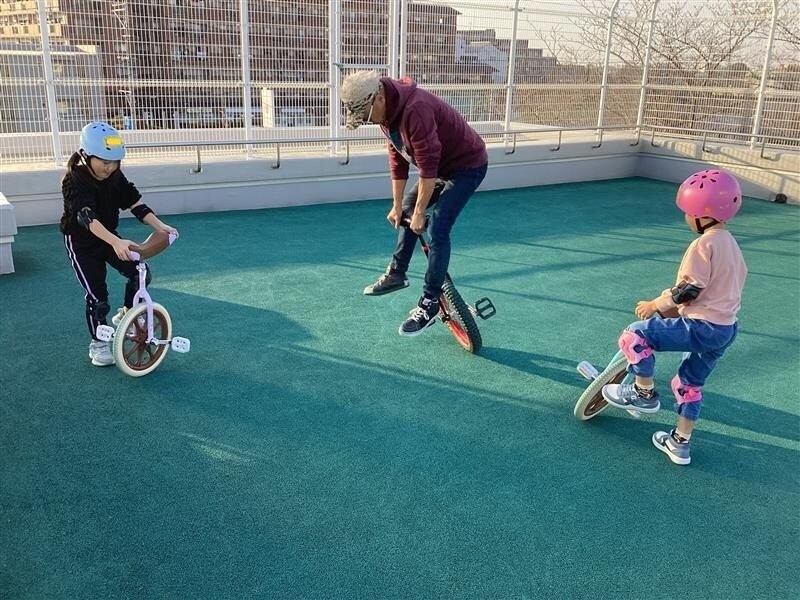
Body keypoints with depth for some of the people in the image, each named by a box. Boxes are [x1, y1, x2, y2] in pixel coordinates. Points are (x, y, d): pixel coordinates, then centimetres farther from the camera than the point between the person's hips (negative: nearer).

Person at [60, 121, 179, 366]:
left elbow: (136, 204, -13)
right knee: (97, 295, -7)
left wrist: (159, 225, -30)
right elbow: (87, 217, -43)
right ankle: (98, 344, 14)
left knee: (140, 273, -9)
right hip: (81, 243, -5)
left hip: (108, 238, 6)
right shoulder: (75, 181, -28)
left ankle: (126, 314, 16)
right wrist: (116, 242, -59)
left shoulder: (115, 178, -9)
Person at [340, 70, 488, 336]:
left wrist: (419, 213, -23)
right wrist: (397, 205, 3)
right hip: (441, 165, 9)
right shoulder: (387, 112, -4)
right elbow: (397, 158, 3)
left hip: (467, 165, -9)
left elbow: (427, 165, -31)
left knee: (437, 229, -16)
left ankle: (430, 304, -9)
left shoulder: (415, 109, -33)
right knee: (405, 212, 13)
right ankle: (396, 274, 26)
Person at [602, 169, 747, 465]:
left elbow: (690, 288, -21)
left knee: (635, 334, -8)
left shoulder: (704, 244, -17)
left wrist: (657, 304, -8)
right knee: (690, 383, 22)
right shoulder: (729, 242, 13)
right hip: (726, 327, 10)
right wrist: (674, 304, 21)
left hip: (702, 327, -10)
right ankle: (680, 443, 31)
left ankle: (644, 393, 6)